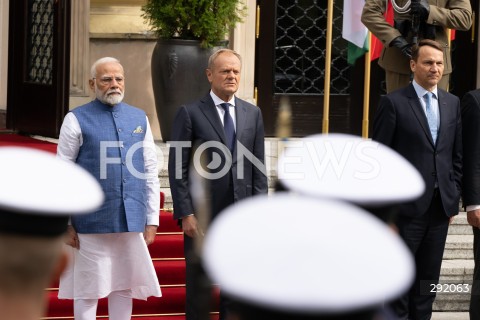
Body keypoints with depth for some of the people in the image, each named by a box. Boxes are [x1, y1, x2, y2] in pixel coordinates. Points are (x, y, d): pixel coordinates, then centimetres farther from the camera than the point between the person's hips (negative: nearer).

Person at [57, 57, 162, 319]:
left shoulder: (139, 119, 9)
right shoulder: (76, 120, -3)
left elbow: (151, 173, 10)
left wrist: (152, 220, 6)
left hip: (132, 221, 4)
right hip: (91, 223, -4)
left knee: (124, 288, 10)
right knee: (88, 291, 2)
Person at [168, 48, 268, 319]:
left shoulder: (253, 114, 10)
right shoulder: (190, 113, -2)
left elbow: (258, 168, 10)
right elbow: (177, 169, -5)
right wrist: (186, 215, -11)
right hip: (202, 216, -3)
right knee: (198, 288, 3)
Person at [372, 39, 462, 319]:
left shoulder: (453, 103, 10)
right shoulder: (394, 102, -5)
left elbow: (458, 156, 13)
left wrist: (454, 198, 8)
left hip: (441, 207, 5)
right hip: (407, 206, -5)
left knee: (428, 279, 10)